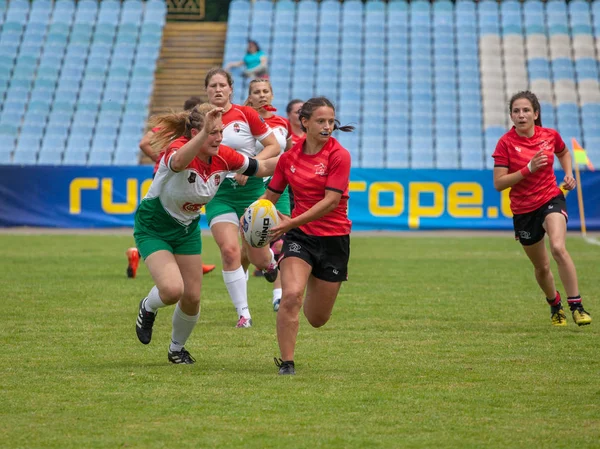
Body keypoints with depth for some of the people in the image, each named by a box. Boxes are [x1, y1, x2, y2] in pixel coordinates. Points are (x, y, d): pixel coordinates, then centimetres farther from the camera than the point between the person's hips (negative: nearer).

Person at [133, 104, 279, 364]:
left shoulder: (223, 157, -12)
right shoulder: (178, 148, -31)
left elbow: (261, 168, 2)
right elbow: (178, 162, -58)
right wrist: (203, 134, -73)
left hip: (187, 228, 6)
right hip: (153, 227, -6)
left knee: (192, 297, 6)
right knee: (172, 290, -24)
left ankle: (177, 348, 33)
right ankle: (147, 309, 14)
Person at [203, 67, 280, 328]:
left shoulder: (246, 114, -6)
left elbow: (274, 147, -4)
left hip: (250, 188, -1)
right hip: (218, 191, 1)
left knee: (259, 259, 4)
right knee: (229, 251, -16)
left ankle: (271, 261, 45)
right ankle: (243, 313, -6)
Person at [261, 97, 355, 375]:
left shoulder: (338, 156, -10)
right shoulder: (289, 157, 1)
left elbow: (331, 201, -18)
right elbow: (270, 196, 12)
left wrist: (292, 222, -26)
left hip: (333, 238, -1)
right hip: (299, 236, 1)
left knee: (317, 320, 9)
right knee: (291, 295, -26)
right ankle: (286, 363, -15)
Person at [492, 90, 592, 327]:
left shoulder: (550, 135, -3)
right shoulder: (506, 143, -11)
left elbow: (563, 153, 21)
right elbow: (498, 183, -15)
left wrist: (568, 174, 3)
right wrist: (528, 169, -24)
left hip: (551, 199, 0)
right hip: (523, 210, 1)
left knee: (558, 248, -28)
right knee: (541, 267, 13)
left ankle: (576, 306, -21)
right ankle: (555, 306, 42)